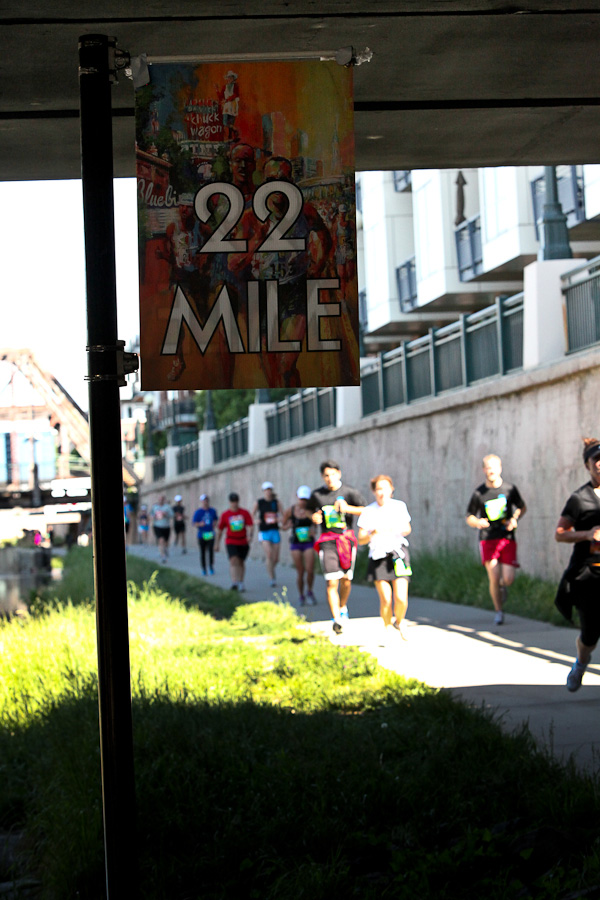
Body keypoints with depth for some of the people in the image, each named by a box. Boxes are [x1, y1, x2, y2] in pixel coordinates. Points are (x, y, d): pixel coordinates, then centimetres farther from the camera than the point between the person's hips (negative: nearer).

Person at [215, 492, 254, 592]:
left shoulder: (245, 513, 2)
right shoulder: (225, 515, 2)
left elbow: (250, 526, -6)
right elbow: (220, 529, 10)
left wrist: (250, 535, -27)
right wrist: (217, 543, 12)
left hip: (243, 542, 2)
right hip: (231, 542, -2)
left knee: (241, 562, 11)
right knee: (233, 561, -19)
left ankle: (241, 583, 23)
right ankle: (234, 583, -29)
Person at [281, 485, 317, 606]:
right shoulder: (290, 511, -4)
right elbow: (283, 526, 8)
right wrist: (288, 526, -13)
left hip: (309, 543, 0)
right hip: (296, 544, 0)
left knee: (310, 571, -10)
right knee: (300, 572, 0)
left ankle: (309, 592, 16)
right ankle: (301, 596, 20)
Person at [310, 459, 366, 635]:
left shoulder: (349, 492, -1)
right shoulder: (316, 495, 5)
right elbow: (314, 512, 22)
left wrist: (347, 508, -19)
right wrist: (314, 517, -2)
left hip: (346, 538, 0)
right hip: (327, 540, 0)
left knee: (346, 579, 9)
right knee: (331, 582, -12)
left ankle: (343, 607, 39)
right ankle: (337, 620, -15)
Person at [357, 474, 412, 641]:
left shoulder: (399, 506, 5)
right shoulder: (368, 511, 2)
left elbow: (407, 529, 15)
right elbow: (361, 539, 1)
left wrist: (396, 530, -7)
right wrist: (373, 533, -20)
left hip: (398, 553, 0)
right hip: (378, 556, 0)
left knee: (401, 599, -10)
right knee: (385, 600, -5)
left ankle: (399, 622, 20)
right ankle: (388, 630, 17)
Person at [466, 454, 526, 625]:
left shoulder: (510, 489, 3)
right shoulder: (478, 493, 1)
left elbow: (522, 508, 18)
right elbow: (469, 518, 9)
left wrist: (514, 519, -2)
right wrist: (477, 523, -14)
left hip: (507, 538, 1)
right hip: (488, 539, -1)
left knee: (508, 579, -9)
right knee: (494, 578, -11)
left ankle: (502, 586, 29)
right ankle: (499, 611, 8)